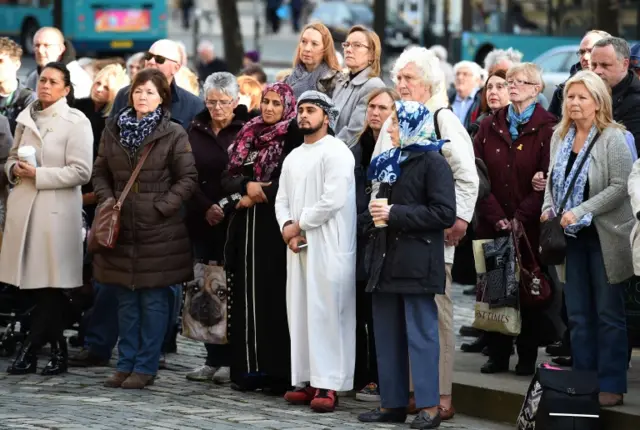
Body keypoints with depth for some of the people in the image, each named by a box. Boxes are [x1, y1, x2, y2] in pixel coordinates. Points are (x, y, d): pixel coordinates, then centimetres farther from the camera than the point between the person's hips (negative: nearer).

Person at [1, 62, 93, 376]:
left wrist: (38, 175, -16)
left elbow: (81, 172, -11)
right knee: (36, 284, 7)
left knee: (51, 286, -4)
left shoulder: (76, 122, -4)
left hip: (57, 210, -6)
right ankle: (57, 350, 15)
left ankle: (30, 350, 1)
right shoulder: (26, 118, 13)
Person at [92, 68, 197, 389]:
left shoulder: (173, 134, -4)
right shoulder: (114, 130, 8)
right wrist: (107, 200, -2)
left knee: (153, 300, 1)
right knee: (126, 300, 10)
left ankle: (145, 367, 7)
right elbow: (101, 172, 14)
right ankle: (126, 364, 17)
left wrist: (161, 207, -12)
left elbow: (187, 178, -5)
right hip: (121, 227, 4)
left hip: (158, 229, -4)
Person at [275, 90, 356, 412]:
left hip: (328, 246, -8)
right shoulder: (293, 157, 19)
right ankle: (307, 380, 10)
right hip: (298, 246, 8)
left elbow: (332, 201, -17)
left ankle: (329, 385, -10)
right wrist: (287, 229, -6)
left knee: (326, 312, -9)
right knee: (300, 312, 6)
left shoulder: (335, 153, -7)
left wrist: (298, 225, -10)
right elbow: (282, 199, 14)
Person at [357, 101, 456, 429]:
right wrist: (378, 211, 5)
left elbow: (445, 214, -15)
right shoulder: (391, 161, 17)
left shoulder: (432, 162, -7)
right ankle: (393, 402, 13)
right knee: (387, 335, 8)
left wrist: (395, 214, -16)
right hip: (388, 260, 8)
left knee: (421, 334, -6)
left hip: (417, 263, -8)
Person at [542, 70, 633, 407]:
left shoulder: (613, 138, -12)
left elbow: (620, 187, -18)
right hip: (572, 238, 6)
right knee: (578, 315, 10)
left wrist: (580, 212, -20)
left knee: (609, 314, 0)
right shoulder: (560, 137, 8)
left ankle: (612, 386, 5)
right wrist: (548, 209, -1)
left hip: (605, 237, -6)